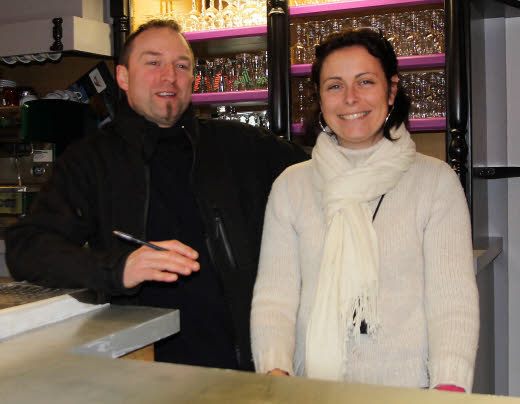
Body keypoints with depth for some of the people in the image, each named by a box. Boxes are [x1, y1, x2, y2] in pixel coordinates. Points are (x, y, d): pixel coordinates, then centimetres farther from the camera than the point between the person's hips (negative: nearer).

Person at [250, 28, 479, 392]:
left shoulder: (435, 180, 4)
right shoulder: (291, 185, 8)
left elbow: (452, 298, -4)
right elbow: (274, 295, 1)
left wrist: (450, 385, -18)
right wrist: (275, 371, -15)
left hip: (410, 388, 0)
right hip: (313, 390, 1)